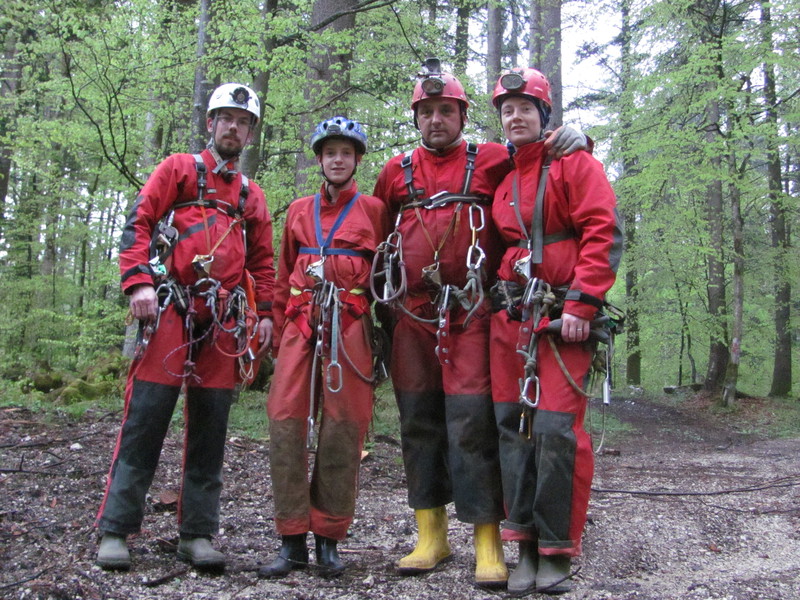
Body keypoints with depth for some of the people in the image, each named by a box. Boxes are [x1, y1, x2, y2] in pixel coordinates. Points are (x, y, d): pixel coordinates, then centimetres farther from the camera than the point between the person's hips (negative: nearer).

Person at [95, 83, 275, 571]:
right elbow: (139, 223, 1)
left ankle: (198, 534, 12)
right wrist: (139, 282, -13)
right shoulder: (178, 170, 11)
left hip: (224, 320, 4)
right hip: (169, 310, -4)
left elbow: (263, 262, 24)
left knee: (210, 430, 4)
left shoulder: (252, 196, 23)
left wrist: (265, 312, 10)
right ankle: (116, 531, 2)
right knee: (146, 418, -6)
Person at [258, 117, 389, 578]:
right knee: (287, 423, -4)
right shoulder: (299, 210, 20)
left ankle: (329, 540, 9)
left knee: (343, 428, -3)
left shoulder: (374, 209, 11)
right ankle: (293, 540, 5)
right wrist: (280, 326, 15)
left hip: (351, 325, -3)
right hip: (301, 322, 3)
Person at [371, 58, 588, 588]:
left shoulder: (492, 161, 5)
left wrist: (572, 136, -8)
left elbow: (548, 148, 15)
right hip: (411, 316, 4)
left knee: (472, 423, -8)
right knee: (419, 422, 7)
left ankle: (488, 541, 2)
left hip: (470, 314, -3)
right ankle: (431, 535, 19)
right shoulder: (396, 171, 14)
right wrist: (381, 303, 18)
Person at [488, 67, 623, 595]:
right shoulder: (499, 177, 20)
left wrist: (581, 304, -16)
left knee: (556, 428, -9)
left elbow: (604, 232, -8)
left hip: (562, 316, -5)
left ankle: (557, 552, 4)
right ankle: (526, 548, 12)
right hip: (510, 316, 6)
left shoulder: (574, 163, 3)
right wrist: (495, 299, 13)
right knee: (513, 426, 3)